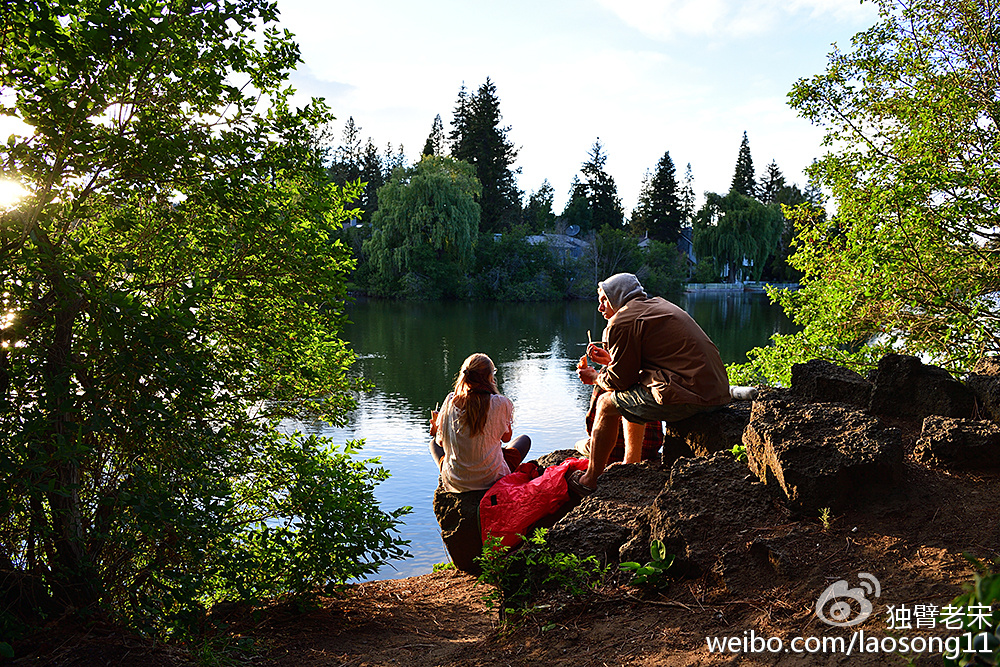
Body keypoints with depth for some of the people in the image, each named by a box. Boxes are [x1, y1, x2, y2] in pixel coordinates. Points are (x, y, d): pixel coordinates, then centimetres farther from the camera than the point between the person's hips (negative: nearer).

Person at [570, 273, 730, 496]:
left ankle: (590, 481, 17)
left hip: (685, 397, -10)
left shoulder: (622, 321, -7)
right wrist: (611, 360, 34)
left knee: (607, 404, 6)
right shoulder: (658, 305, 22)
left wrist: (595, 378, 17)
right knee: (631, 397, 28)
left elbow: (622, 379, -3)